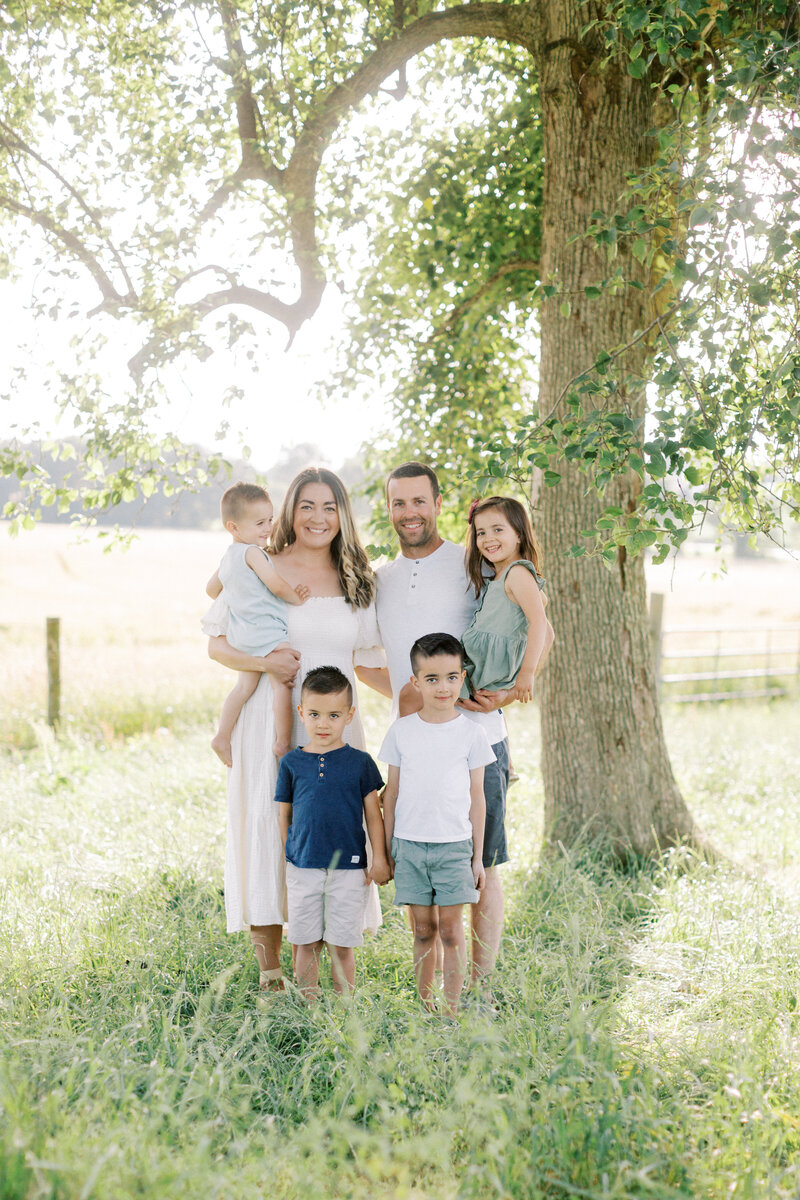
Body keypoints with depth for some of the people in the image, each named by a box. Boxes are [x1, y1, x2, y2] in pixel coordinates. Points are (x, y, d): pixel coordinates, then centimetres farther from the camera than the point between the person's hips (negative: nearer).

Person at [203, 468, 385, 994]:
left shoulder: (359, 581, 12)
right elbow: (216, 644, 3)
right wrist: (264, 662, -14)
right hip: (270, 719, -3)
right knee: (268, 825, -5)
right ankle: (269, 963, 4)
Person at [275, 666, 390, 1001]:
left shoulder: (359, 762, 0)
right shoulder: (292, 763, 3)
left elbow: (373, 813, 4)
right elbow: (284, 814, 10)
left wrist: (379, 859, 0)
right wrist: (286, 860, 11)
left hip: (348, 868, -1)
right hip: (303, 868, 1)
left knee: (341, 945, 3)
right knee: (306, 944, 7)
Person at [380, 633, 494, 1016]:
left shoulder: (470, 733, 1)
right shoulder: (401, 731, 3)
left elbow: (476, 798, 4)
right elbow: (392, 793, 9)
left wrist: (478, 857, 3)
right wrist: (387, 850, 8)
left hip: (454, 846, -1)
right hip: (409, 844, 1)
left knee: (450, 930, -1)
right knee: (423, 929, 7)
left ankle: (452, 1009, 6)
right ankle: (424, 1006, 17)